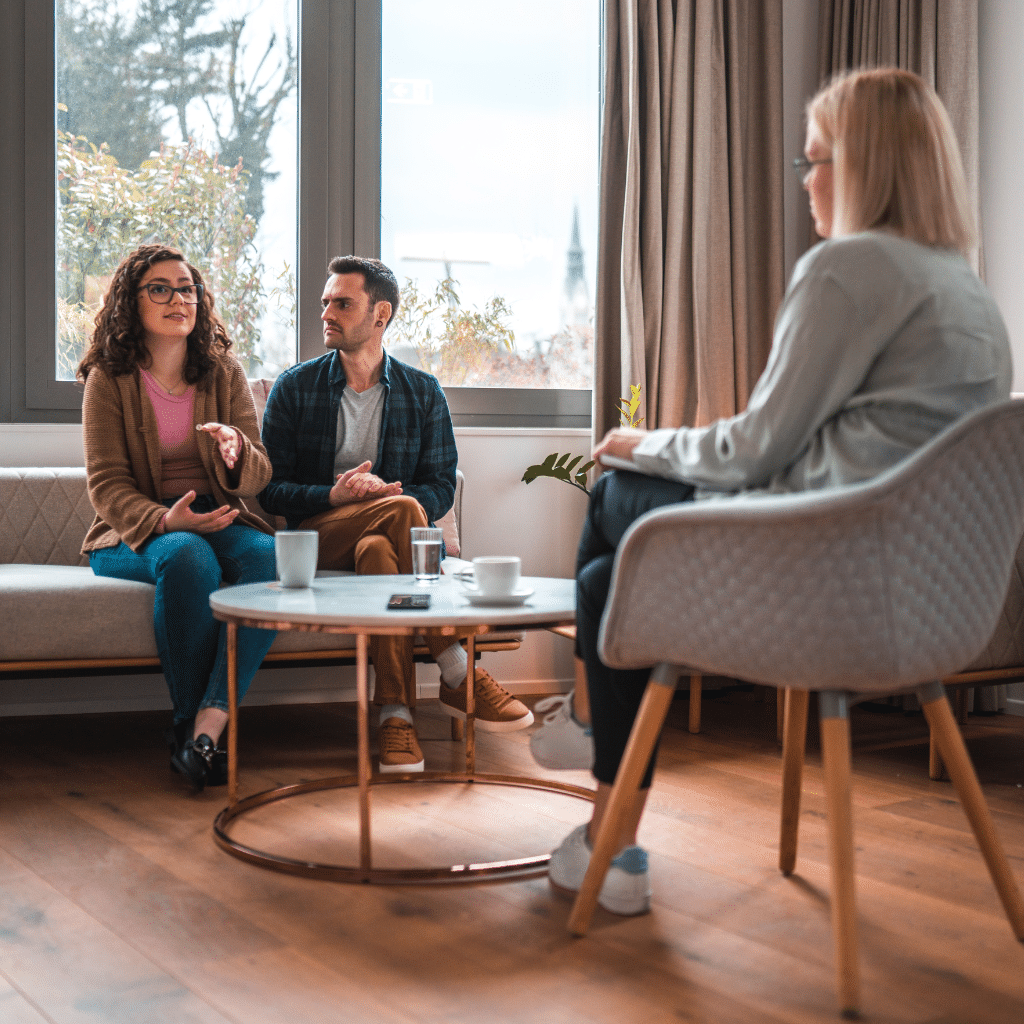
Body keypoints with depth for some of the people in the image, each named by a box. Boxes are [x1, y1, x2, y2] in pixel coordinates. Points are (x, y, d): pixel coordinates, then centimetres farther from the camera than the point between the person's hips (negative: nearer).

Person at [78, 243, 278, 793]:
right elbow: (107, 487, -6)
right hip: (135, 532, -3)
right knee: (187, 557, -37)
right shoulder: (109, 379, 0)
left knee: (271, 557, -30)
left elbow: (257, 479, 2)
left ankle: (206, 726, -35)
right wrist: (163, 521, -27)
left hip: (218, 519, 3)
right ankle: (188, 722, -23)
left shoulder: (224, 374, 8)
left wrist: (236, 452, -23)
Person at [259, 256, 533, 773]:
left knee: (378, 549, -38)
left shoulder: (423, 392, 10)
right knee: (401, 512, -33)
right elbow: (271, 489, 2)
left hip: (385, 534, 1)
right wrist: (333, 495, -19)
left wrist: (397, 497, -18)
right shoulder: (294, 387, 6)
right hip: (315, 535, -1)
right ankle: (456, 675, -30)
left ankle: (395, 712, -36)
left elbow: (441, 484, 5)